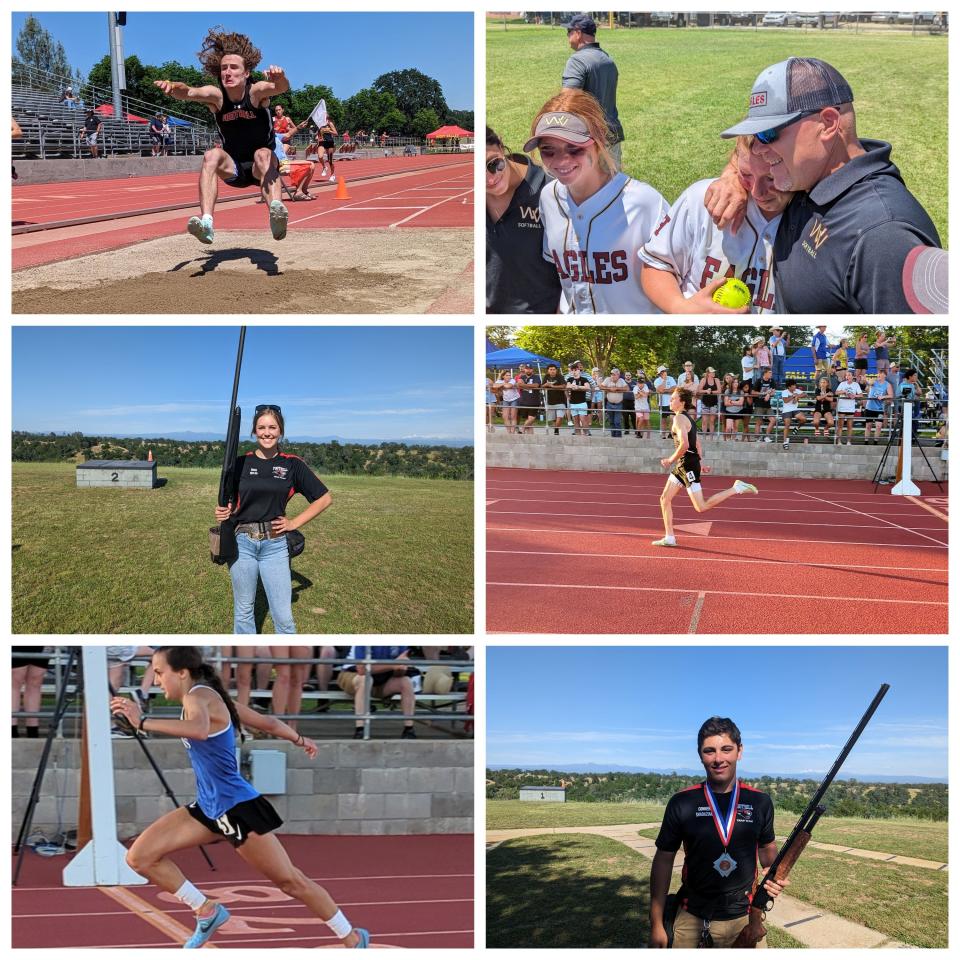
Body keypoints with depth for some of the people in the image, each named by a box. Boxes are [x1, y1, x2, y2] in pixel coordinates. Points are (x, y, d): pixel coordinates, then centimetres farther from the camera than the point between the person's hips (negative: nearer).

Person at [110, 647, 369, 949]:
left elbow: (199, 730, -43)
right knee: (140, 857, 0)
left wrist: (143, 723, -39)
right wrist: (299, 740, 32)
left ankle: (353, 938, 20)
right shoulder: (210, 698, 9)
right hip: (209, 808, 9)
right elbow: (268, 723, 18)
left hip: (238, 809, -9)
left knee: (290, 881, 4)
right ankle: (208, 912, 13)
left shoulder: (198, 695, -17)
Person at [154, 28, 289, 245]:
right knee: (211, 156, -28)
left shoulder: (256, 91, -17)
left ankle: (276, 213, -57)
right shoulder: (216, 95, -11)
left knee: (263, 154, -34)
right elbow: (189, 92, -31)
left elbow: (282, 88, -38)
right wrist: (173, 87, -55)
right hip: (233, 169, 2)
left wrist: (279, 78, -63)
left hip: (261, 168, -2)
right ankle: (206, 222, -43)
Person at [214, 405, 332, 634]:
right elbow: (230, 503, 10)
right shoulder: (241, 463, 3)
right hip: (242, 543, 1)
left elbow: (324, 499, 6)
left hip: (275, 545, -1)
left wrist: (294, 523, 0)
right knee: (243, 610, 10)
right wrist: (223, 513, -12)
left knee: (284, 616, -1)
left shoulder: (292, 465, 0)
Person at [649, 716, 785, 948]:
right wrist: (656, 924, -3)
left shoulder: (760, 802, -1)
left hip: (745, 918, 1)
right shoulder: (681, 804, -6)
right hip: (692, 920, -1)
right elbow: (664, 860, 0)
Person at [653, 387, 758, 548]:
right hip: (682, 465, 10)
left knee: (701, 507, -8)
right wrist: (701, 462, 23)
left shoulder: (679, 419, -16)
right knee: (665, 499, 9)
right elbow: (698, 444, 20)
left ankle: (736, 488, -4)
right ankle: (669, 538, 10)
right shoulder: (688, 419, 15)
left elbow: (684, 445, -27)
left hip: (688, 464, -10)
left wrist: (671, 460, -15)